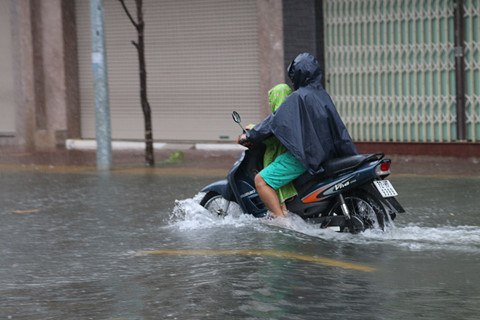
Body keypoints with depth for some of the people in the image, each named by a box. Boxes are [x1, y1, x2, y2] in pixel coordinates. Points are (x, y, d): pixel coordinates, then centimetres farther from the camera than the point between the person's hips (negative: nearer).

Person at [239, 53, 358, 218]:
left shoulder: (298, 97, -13)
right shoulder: (323, 95, 12)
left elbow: (277, 119, -13)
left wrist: (251, 135, -3)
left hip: (304, 156, -9)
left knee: (261, 180, -12)